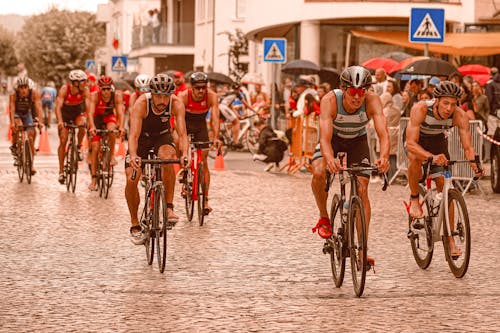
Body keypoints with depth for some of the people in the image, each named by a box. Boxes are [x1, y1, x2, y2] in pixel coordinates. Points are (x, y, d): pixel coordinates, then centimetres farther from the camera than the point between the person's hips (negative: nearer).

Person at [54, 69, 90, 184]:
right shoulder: (64, 89, -27)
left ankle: (79, 148, -6)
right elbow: (58, 106, -34)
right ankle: (61, 171, -1)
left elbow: (88, 107, -29)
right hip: (65, 115, -1)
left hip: (78, 113, 1)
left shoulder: (85, 90, -23)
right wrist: (60, 122, -49)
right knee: (63, 140, -9)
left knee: (82, 125, -33)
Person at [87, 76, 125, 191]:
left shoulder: (117, 96, -24)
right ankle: (93, 179, -9)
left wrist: (121, 127, -48)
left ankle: (112, 155, -15)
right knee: (95, 147, -12)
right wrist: (92, 127, -53)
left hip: (110, 117, 1)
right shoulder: (94, 96, -27)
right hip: (97, 118, -1)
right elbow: (90, 112, -37)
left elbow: (120, 112, -32)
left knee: (111, 130, -36)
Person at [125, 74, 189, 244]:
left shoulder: (176, 104, -29)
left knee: (168, 157, -35)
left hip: (163, 136, 0)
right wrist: (133, 156, -60)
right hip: (142, 136, 0)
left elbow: (182, 132, -36)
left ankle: (169, 207, -25)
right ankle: (135, 225, 1)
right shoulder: (141, 104, -33)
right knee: (131, 179, -17)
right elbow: (134, 134, -41)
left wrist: (184, 153, -55)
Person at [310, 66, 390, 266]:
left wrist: (384, 157, -64)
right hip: (333, 138, -1)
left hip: (357, 141, 1)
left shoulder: (372, 100, -33)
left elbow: (383, 133, -43)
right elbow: (325, 137, -45)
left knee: (361, 189, -13)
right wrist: (329, 159, -66)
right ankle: (323, 217, -2)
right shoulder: (330, 100, -35)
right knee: (319, 173, -30)